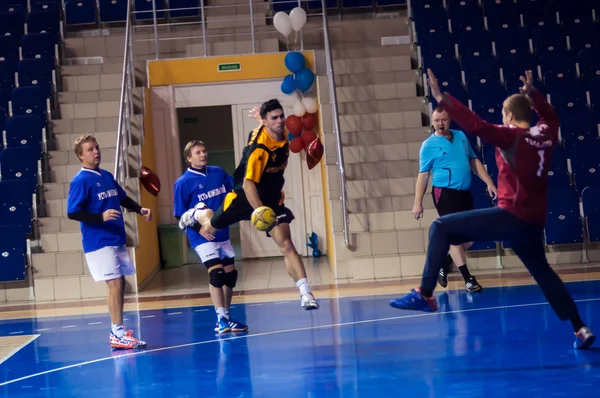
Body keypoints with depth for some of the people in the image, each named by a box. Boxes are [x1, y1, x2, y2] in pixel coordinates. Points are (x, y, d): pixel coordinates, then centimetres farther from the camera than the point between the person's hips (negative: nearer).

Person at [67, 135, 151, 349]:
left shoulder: (107, 176, 12)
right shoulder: (81, 181, -12)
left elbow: (123, 198, 25)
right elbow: (72, 213, -18)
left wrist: (140, 209, 8)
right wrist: (101, 217, -29)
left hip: (117, 240, 8)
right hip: (99, 242, -8)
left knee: (120, 284, 11)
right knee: (115, 284, -10)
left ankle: (117, 331, 22)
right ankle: (118, 334, -4)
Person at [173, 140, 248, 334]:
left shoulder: (219, 173, 4)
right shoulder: (183, 182, -9)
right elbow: (180, 215, -9)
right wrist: (199, 227, -19)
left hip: (223, 233, 6)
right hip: (202, 237, -6)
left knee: (230, 274, 10)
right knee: (217, 272, -18)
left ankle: (224, 317, 23)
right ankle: (222, 319, -13)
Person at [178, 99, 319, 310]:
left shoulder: (284, 134, -11)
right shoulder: (259, 148, -32)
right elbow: (248, 184, -36)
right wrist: (260, 212, -44)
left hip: (272, 199, 4)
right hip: (245, 196, -4)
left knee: (286, 246, -14)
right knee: (211, 228, 20)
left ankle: (306, 294, -19)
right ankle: (198, 213, 57)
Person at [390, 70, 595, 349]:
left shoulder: (510, 137, -8)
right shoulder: (546, 134, 11)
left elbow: (476, 125, -22)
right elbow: (551, 116, 35)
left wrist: (442, 99, -22)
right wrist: (532, 93, 40)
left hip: (510, 217, -8)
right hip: (534, 222, 8)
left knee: (441, 228, -6)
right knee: (543, 273, 26)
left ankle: (425, 294, -15)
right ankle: (580, 329, 23)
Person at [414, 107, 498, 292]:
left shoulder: (461, 136, 11)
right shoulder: (429, 145, -5)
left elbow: (474, 161, 16)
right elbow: (423, 175, -4)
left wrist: (489, 183, 8)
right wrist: (418, 202, -8)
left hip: (464, 193, 6)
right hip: (445, 193, -6)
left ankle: (443, 265, 27)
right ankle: (468, 279, -1)